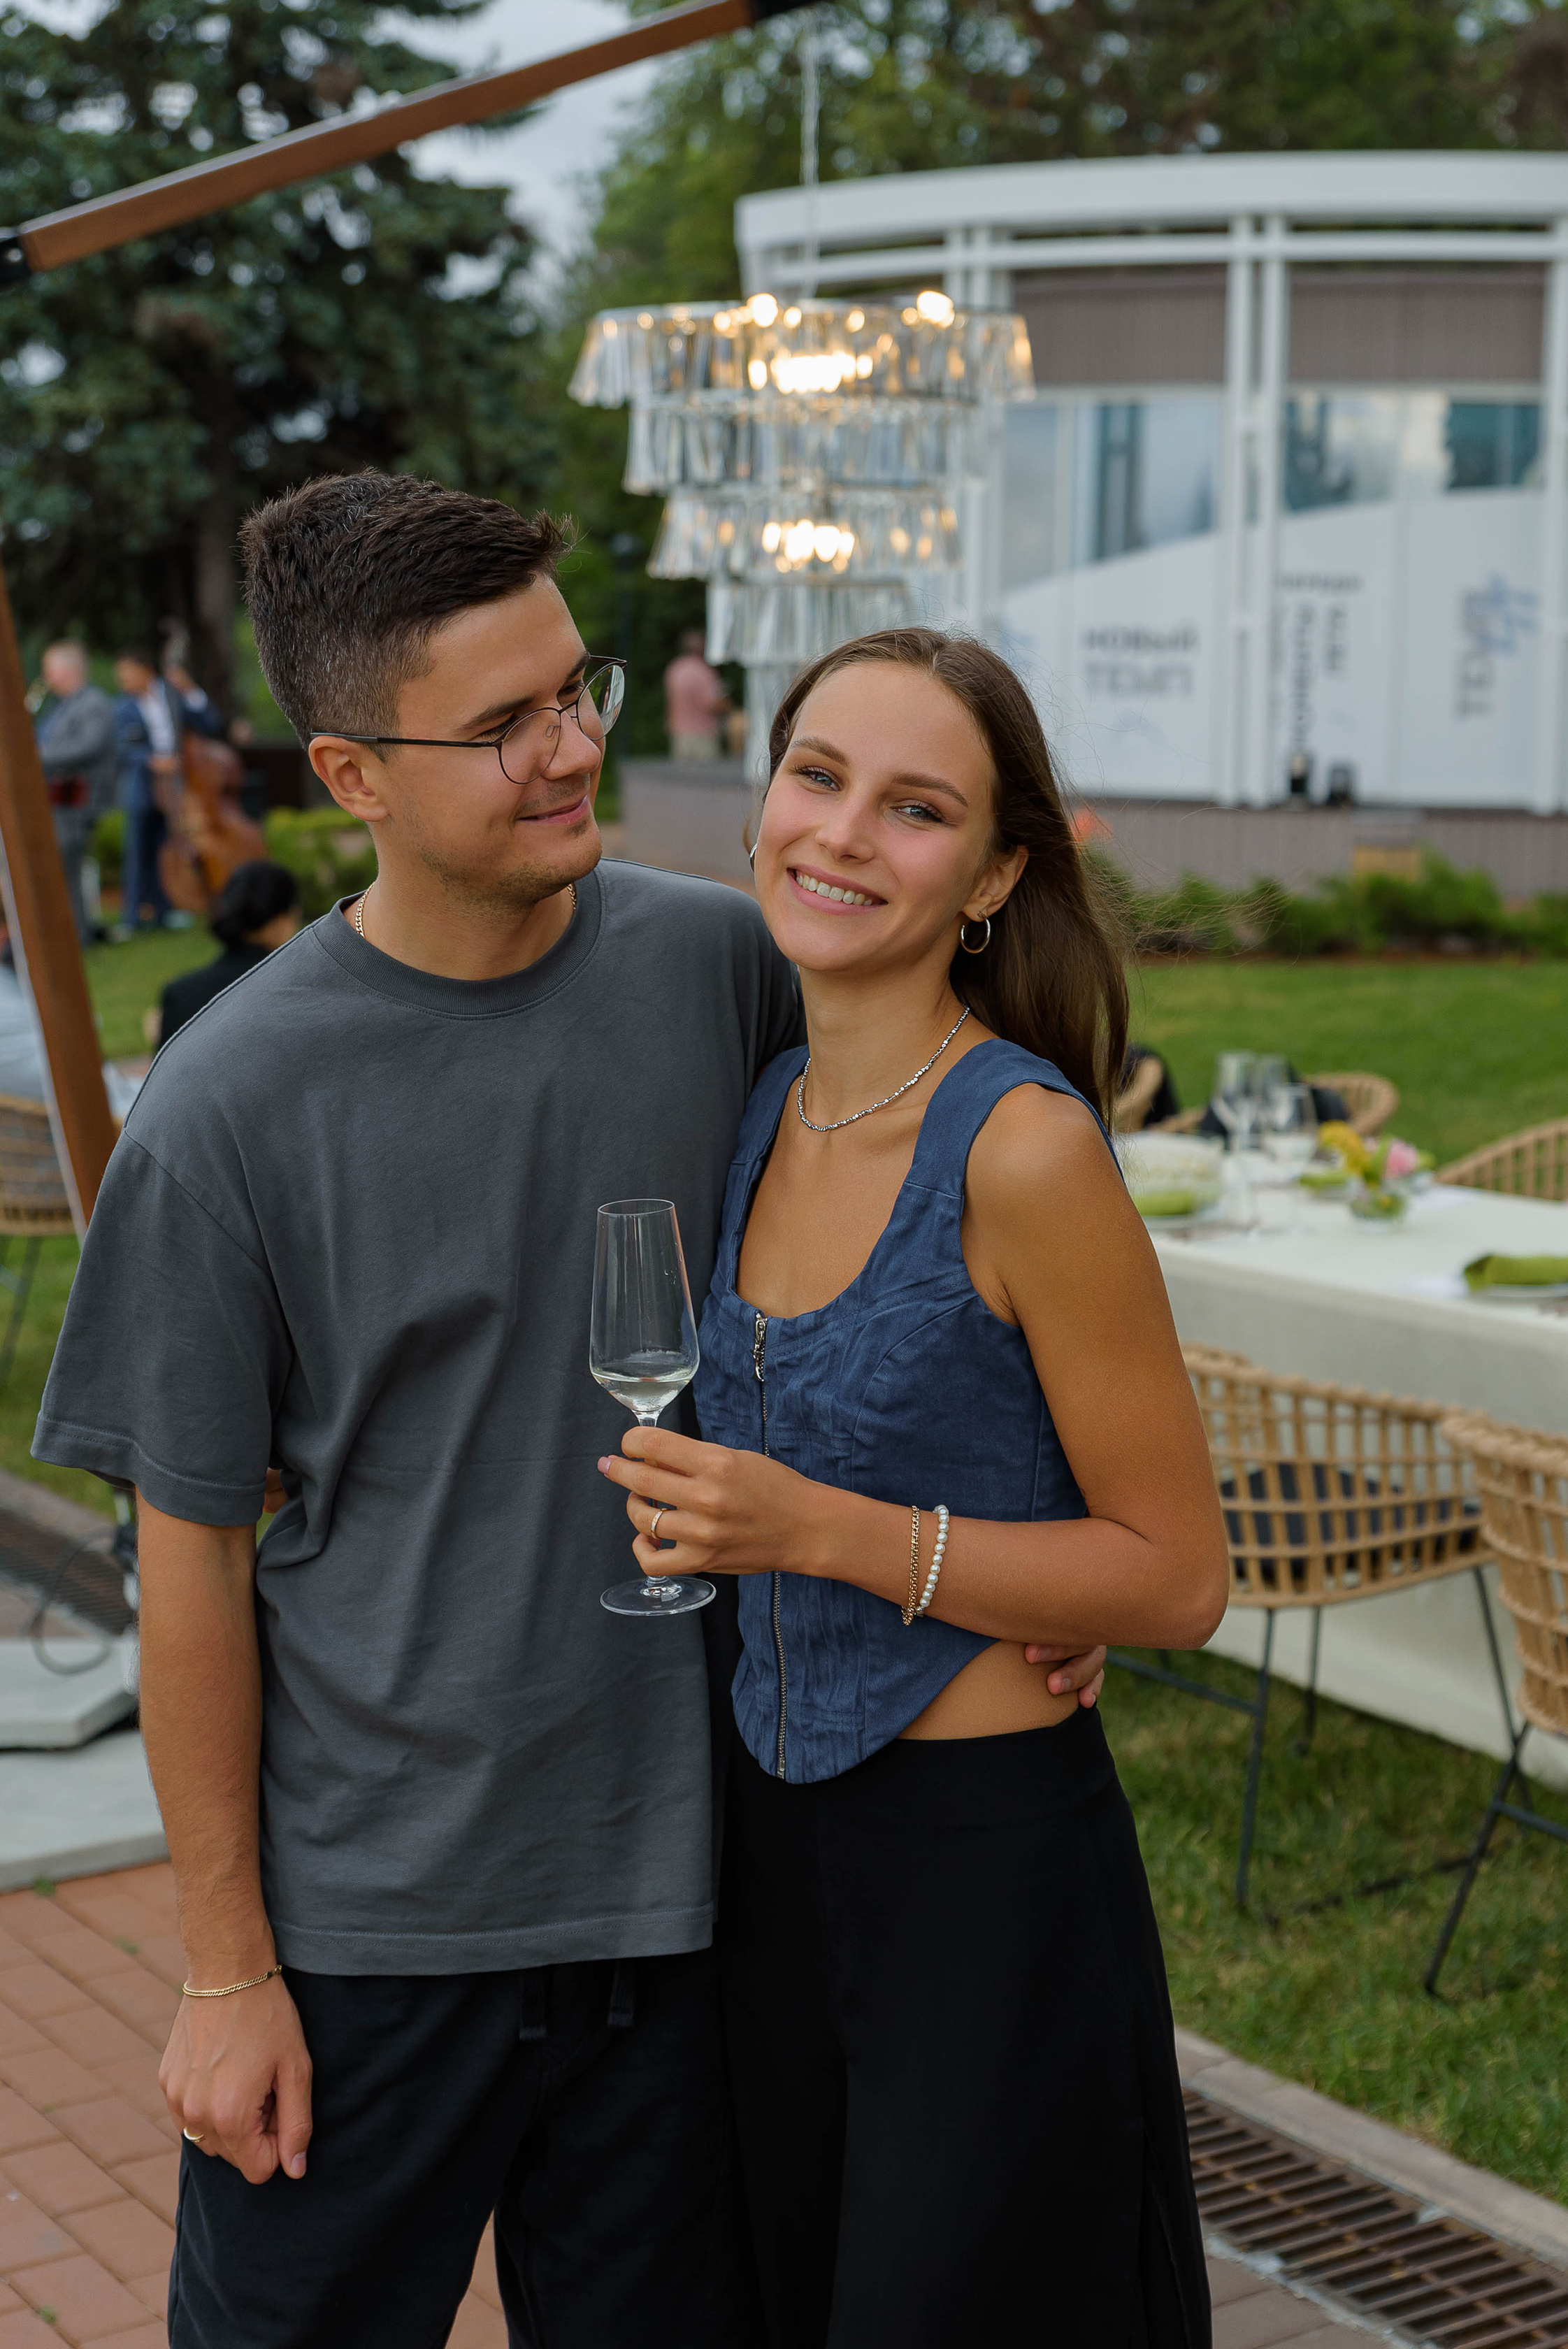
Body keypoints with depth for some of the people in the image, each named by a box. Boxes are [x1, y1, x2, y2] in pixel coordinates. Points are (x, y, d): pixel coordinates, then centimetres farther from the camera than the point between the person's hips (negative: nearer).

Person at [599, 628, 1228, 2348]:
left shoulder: (1023, 1146, -19)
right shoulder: (770, 1106, 3)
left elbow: (1176, 1577, -15)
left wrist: (821, 1531, -23)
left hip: (989, 1864, -7)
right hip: (776, 1837, 7)